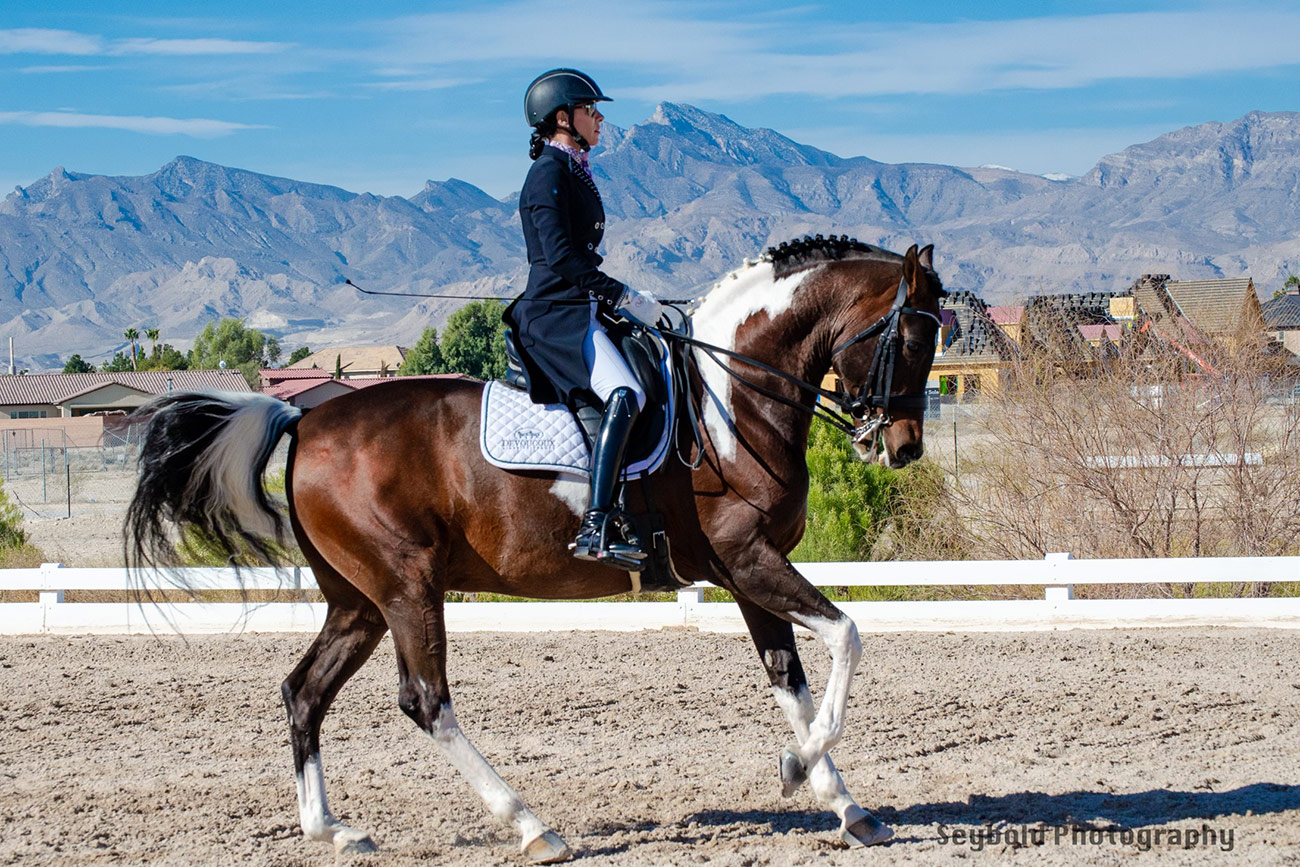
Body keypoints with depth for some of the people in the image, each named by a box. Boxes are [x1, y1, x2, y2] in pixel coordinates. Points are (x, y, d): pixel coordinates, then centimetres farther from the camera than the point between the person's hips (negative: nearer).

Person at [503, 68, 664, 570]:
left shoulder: (574, 173, 21)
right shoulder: (549, 173, -10)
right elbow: (561, 258, -19)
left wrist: (618, 301, 14)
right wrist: (624, 298, -17)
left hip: (576, 312, 11)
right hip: (556, 315, -11)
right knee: (624, 395, -29)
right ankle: (597, 530, -37)